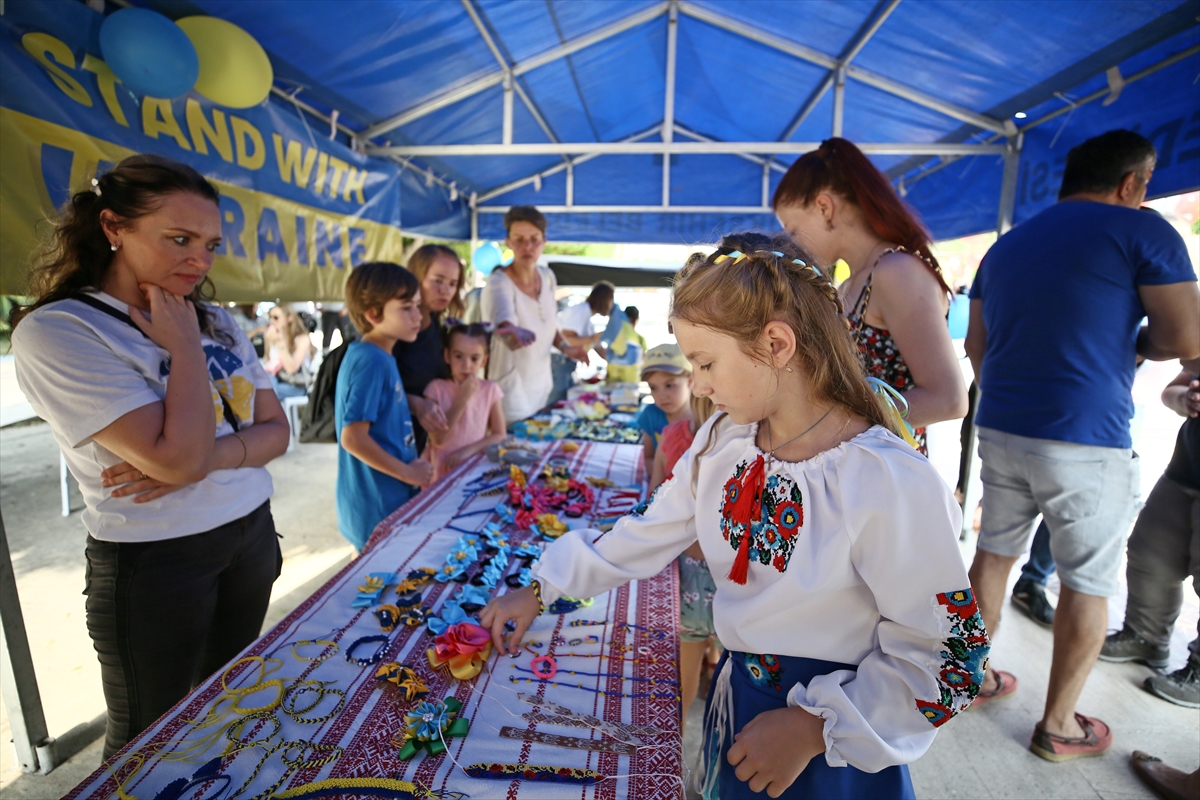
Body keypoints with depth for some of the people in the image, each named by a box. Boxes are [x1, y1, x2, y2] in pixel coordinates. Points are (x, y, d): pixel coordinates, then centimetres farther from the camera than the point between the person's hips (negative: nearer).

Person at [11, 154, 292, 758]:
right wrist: (183, 345, -16)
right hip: (156, 563, -5)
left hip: (251, 537, 6)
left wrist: (209, 457, -18)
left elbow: (275, 430, 1)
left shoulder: (217, 322, 4)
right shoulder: (54, 332, -16)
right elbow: (177, 457, -27)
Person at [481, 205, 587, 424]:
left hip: (542, 384, 6)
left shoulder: (548, 277, -1)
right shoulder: (499, 283, -21)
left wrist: (565, 347, -3)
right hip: (512, 389, -6)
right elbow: (504, 321, -42)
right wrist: (513, 333, -64)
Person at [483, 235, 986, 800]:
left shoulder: (892, 483, -27)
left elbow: (951, 655, -19)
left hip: (833, 743, -5)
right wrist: (539, 592, 1)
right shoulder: (723, 441, -8)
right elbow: (647, 536, 0)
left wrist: (813, 728, -22)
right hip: (734, 704, 6)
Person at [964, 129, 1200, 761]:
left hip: (1000, 429, 6)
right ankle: (1059, 726, 20)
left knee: (994, 554, 17)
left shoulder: (1004, 246, 13)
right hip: (1087, 441, -5)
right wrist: (1134, 342, 11)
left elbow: (975, 344, 15)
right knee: (1087, 584, 8)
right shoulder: (1140, 231, -4)